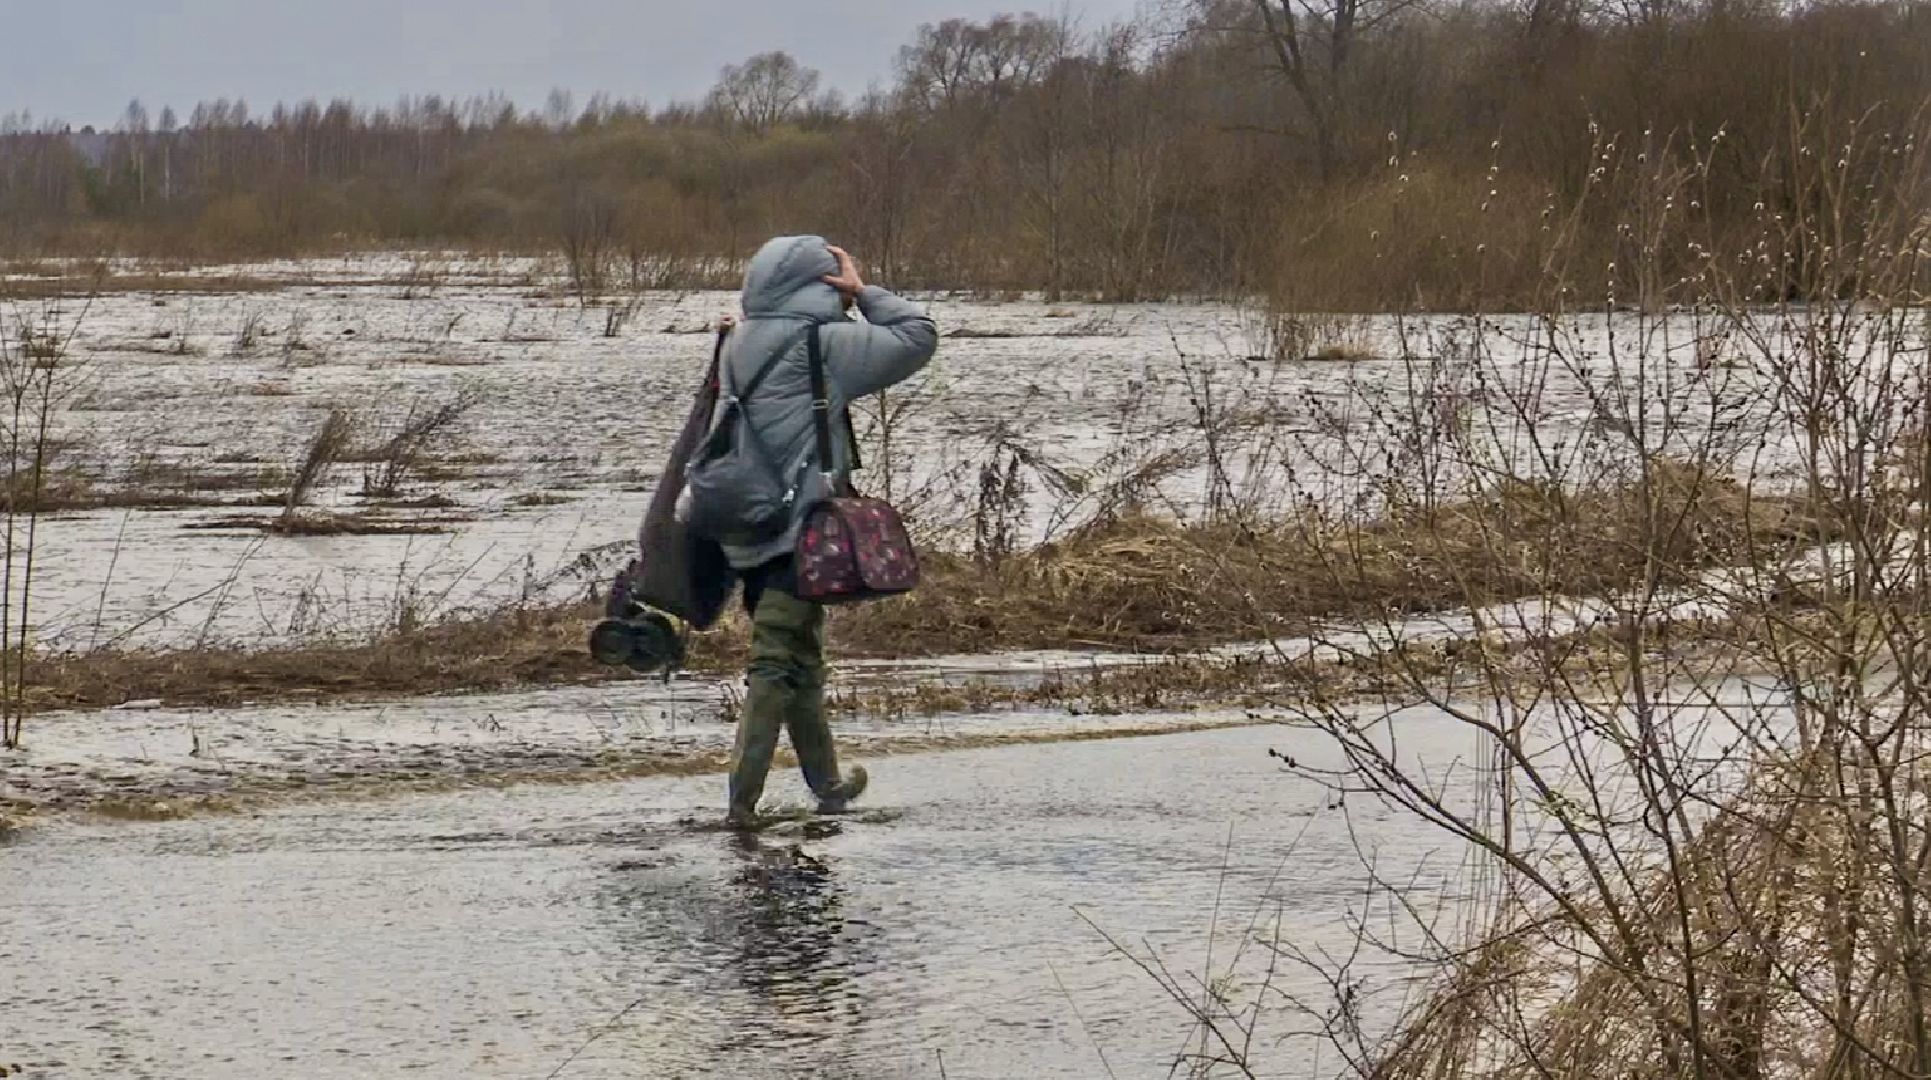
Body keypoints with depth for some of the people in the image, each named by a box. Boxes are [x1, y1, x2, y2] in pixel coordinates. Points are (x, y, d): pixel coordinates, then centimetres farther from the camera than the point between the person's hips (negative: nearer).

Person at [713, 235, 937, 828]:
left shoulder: (741, 342, 10)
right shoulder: (821, 343, -11)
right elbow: (917, 337, -5)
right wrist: (863, 291, 5)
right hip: (797, 529, -8)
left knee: (800, 661, 19)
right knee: (778, 665, -7)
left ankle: (827, 783, 30)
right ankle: (742, 798, -12)